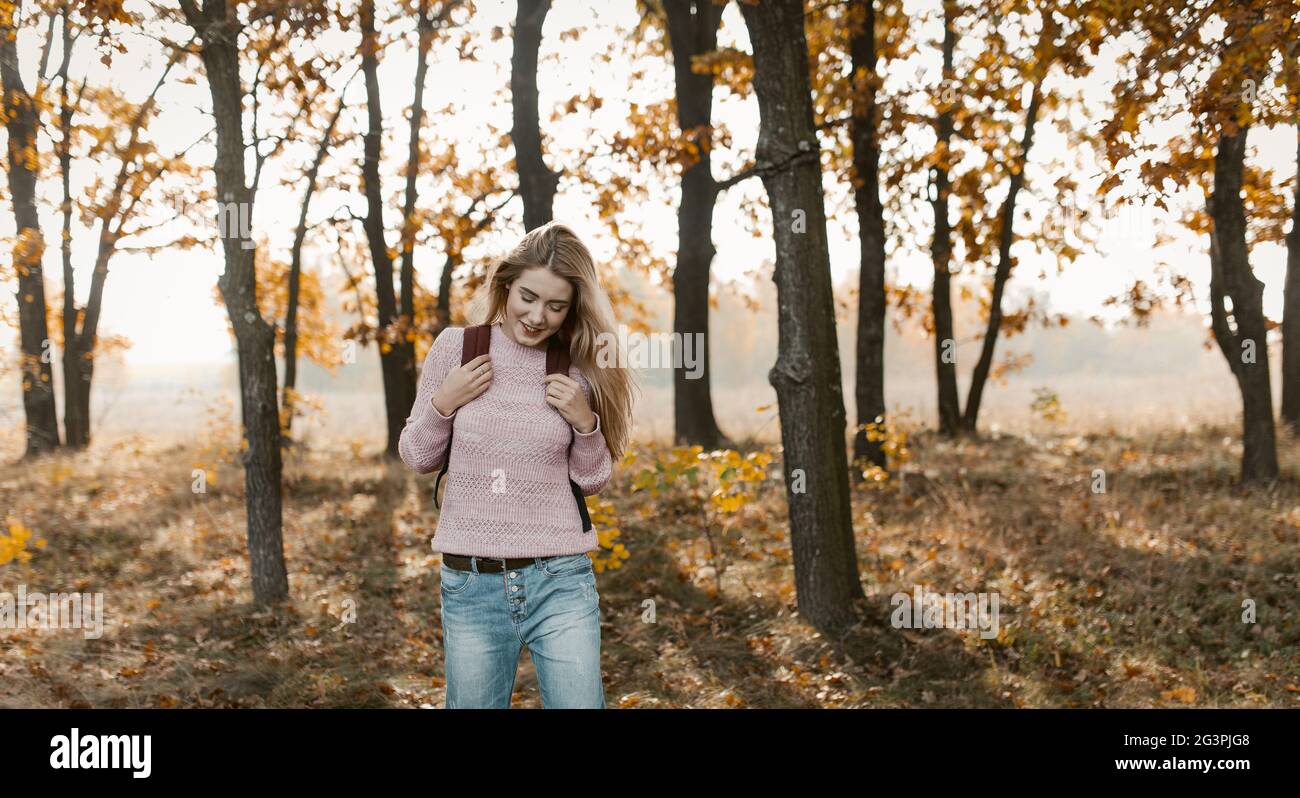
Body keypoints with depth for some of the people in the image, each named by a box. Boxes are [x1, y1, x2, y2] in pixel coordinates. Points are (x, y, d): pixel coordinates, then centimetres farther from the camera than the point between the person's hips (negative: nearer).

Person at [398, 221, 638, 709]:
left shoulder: (578, 371, 0)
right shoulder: (456, 347, -1)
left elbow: (592, 482, 9)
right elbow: (417, 459, 7)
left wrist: (585, 424, -8)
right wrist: (442, 403, -10)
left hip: (560, 581, 0)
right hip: (470, 583, 0)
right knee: (474, 703, 11)